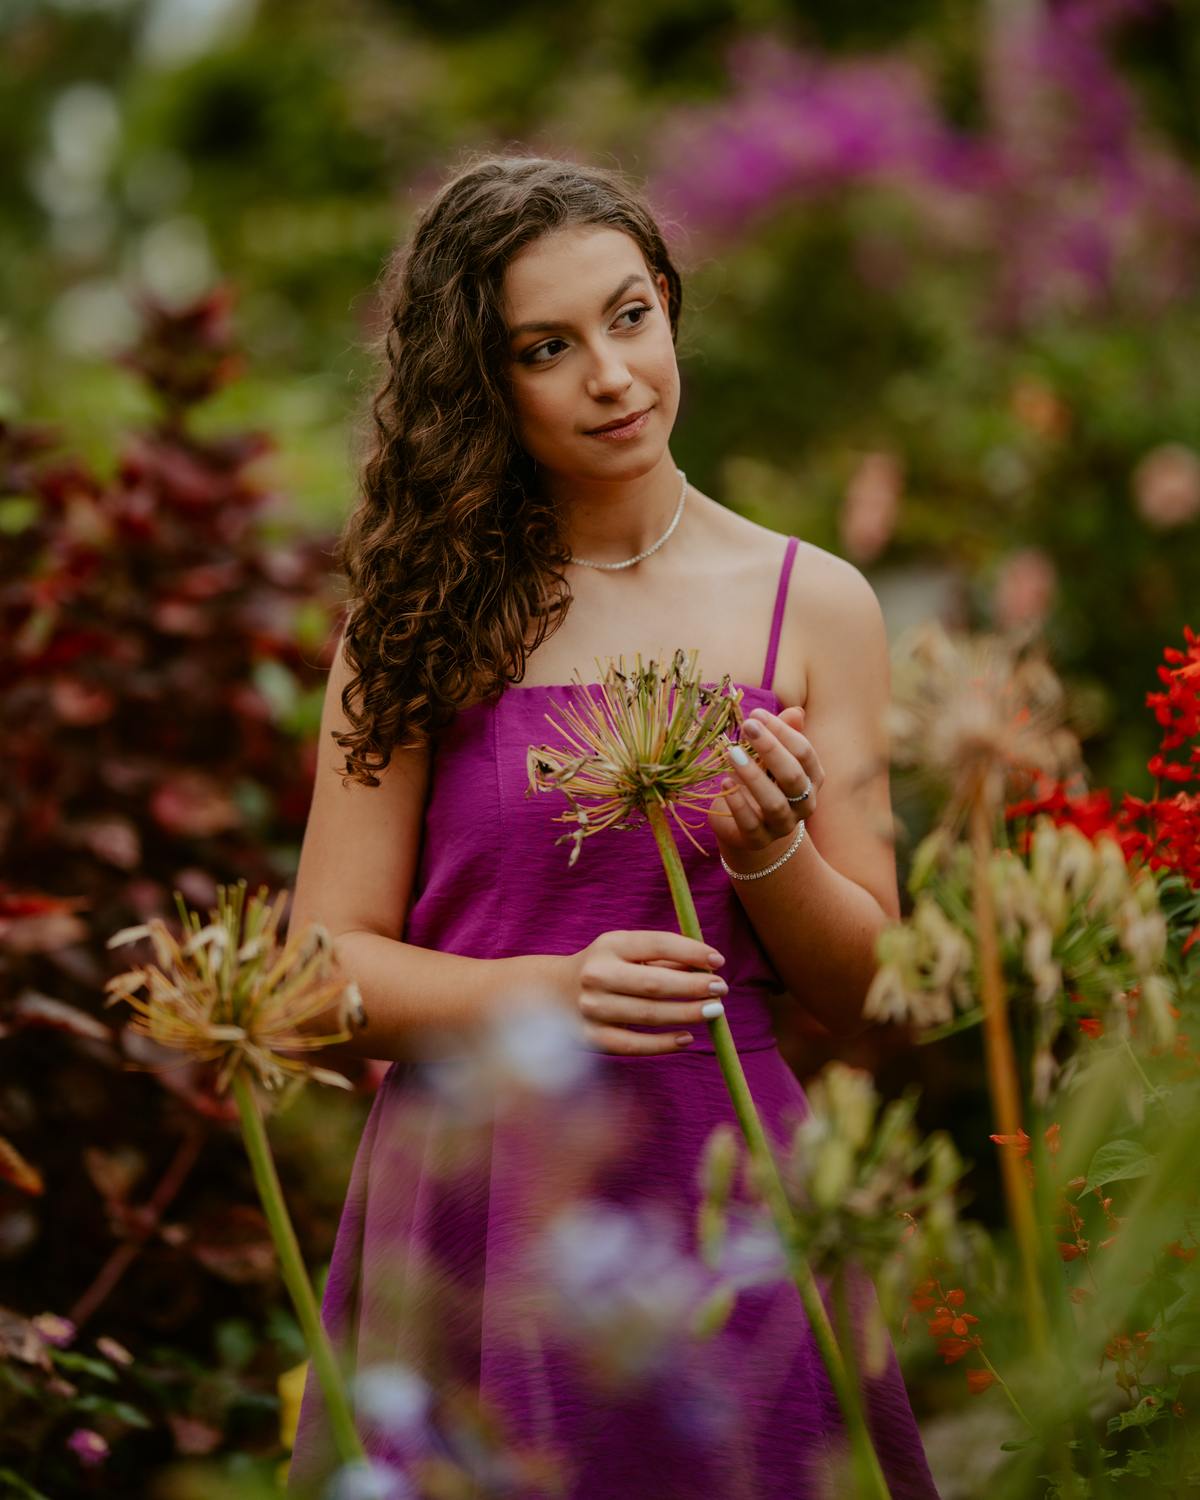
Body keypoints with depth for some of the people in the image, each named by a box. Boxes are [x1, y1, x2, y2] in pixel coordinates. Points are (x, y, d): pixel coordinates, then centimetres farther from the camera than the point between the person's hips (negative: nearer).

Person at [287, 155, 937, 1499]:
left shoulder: (810, 606, 2)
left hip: (720, 1186, 1)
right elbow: (330, 958, -2)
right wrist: (544, 991, -18)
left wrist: (767, 848, -14)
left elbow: (861, 987, 5)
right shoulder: (421, 612, 2)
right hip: (469, 1184, 0)